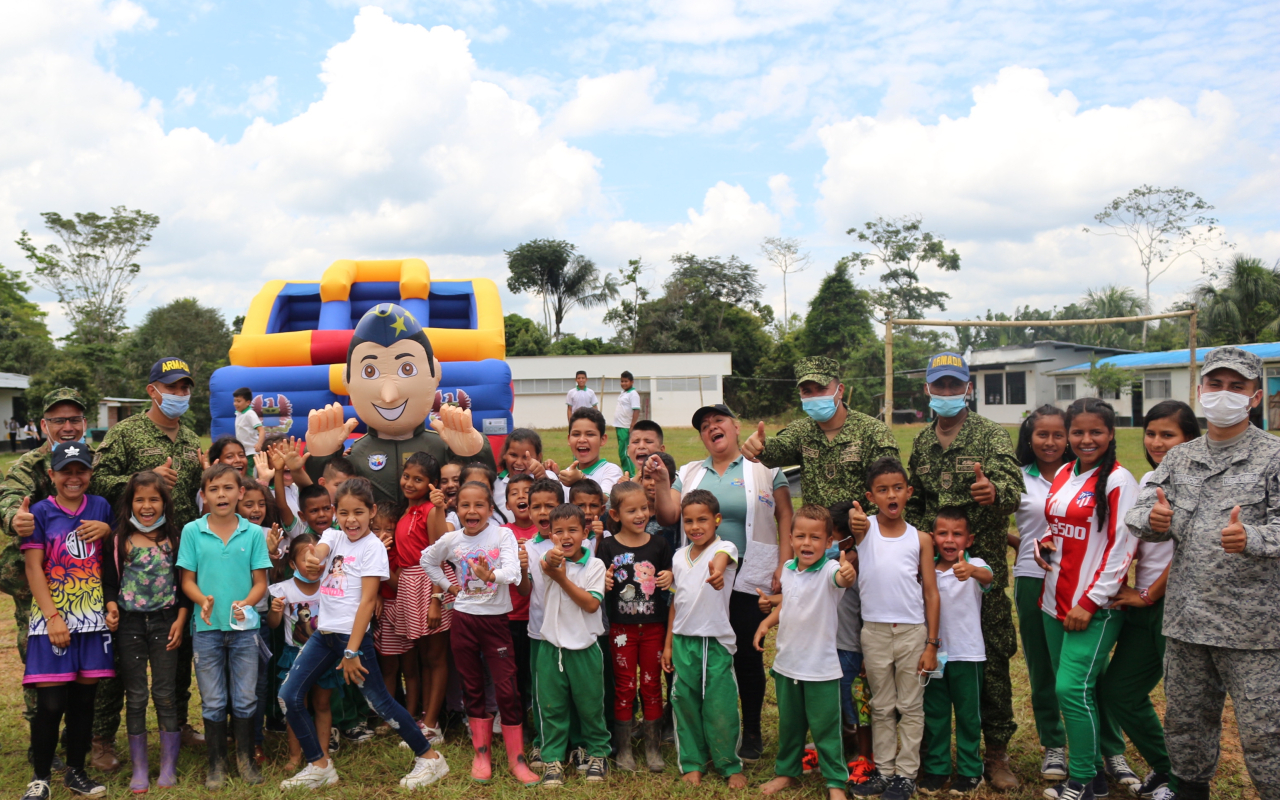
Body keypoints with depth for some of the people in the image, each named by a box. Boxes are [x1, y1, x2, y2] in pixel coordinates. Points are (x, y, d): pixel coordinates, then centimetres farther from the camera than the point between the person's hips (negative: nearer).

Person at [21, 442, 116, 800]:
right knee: (51, 703, -3)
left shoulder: (100, 507, 7)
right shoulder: (41, 512, -2)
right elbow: (34, 569, -6)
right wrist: (53, 618, -12)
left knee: (84, 700, 8)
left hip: (93, 619, 3)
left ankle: (76, 771, 22)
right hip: (53, 619, -3)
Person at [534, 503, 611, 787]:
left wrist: (562, 578, -17)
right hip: (551, 647, 1)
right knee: (551, 707, 7)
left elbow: (591, 604, -12)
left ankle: (597, 754, 27)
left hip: (584, 648, -1)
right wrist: (553, 558, -51)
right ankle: (553, 759, 20)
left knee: (590, 706, 9)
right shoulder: (548, 562, -2)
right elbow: (546, 564, -26)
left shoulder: (595, 566, -3)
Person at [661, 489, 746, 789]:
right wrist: (668, 644, 13)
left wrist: (718, 570, -59)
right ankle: (692, 763, 25)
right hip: (683, 640, 5)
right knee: (685, 704, 9)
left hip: (716, 642, -4)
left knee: (720, 706, -1)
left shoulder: (724, 548, -8)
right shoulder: (679, 556, 8)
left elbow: (722, 558, -35)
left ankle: (730, 766, 18)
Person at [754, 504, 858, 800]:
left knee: (825, 728, 6)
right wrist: (766, 622, 4)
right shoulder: (788, 568, 0)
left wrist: (847, 574, -66)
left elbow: (840, 578, -44)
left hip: (821, 668, -5)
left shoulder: (829, 570, -19)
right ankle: (787, 772, 38)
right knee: (788, 725, 20)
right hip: (786, 664, 5)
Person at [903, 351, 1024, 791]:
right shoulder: (922, 442, 11)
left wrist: (993, 492, -43)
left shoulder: (990, 435, -5)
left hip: (983, 562, -4)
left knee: (991, 657, 1)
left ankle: (996, 752, 15)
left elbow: (1012, 486, -22)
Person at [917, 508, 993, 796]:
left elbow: (987, 577, -34)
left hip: (966, 653, -3)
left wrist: (970, 571, -57)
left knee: (968, 714, 7)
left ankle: (969, 770, 20)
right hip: (934, 651, 3)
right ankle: (936, 767, 22)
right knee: (934, 713, 11)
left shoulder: (974, 566, -11)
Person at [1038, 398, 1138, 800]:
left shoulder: (1118, 480, -10)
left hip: (1093, 607, -7)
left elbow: (1122, 547, -13)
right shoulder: (1063, 474, 10)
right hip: (1056, 600, 7)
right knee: (1070, 689, 11)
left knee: (1072, 689, -9)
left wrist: (1090, 602, -14)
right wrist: (1045, 540, 1)